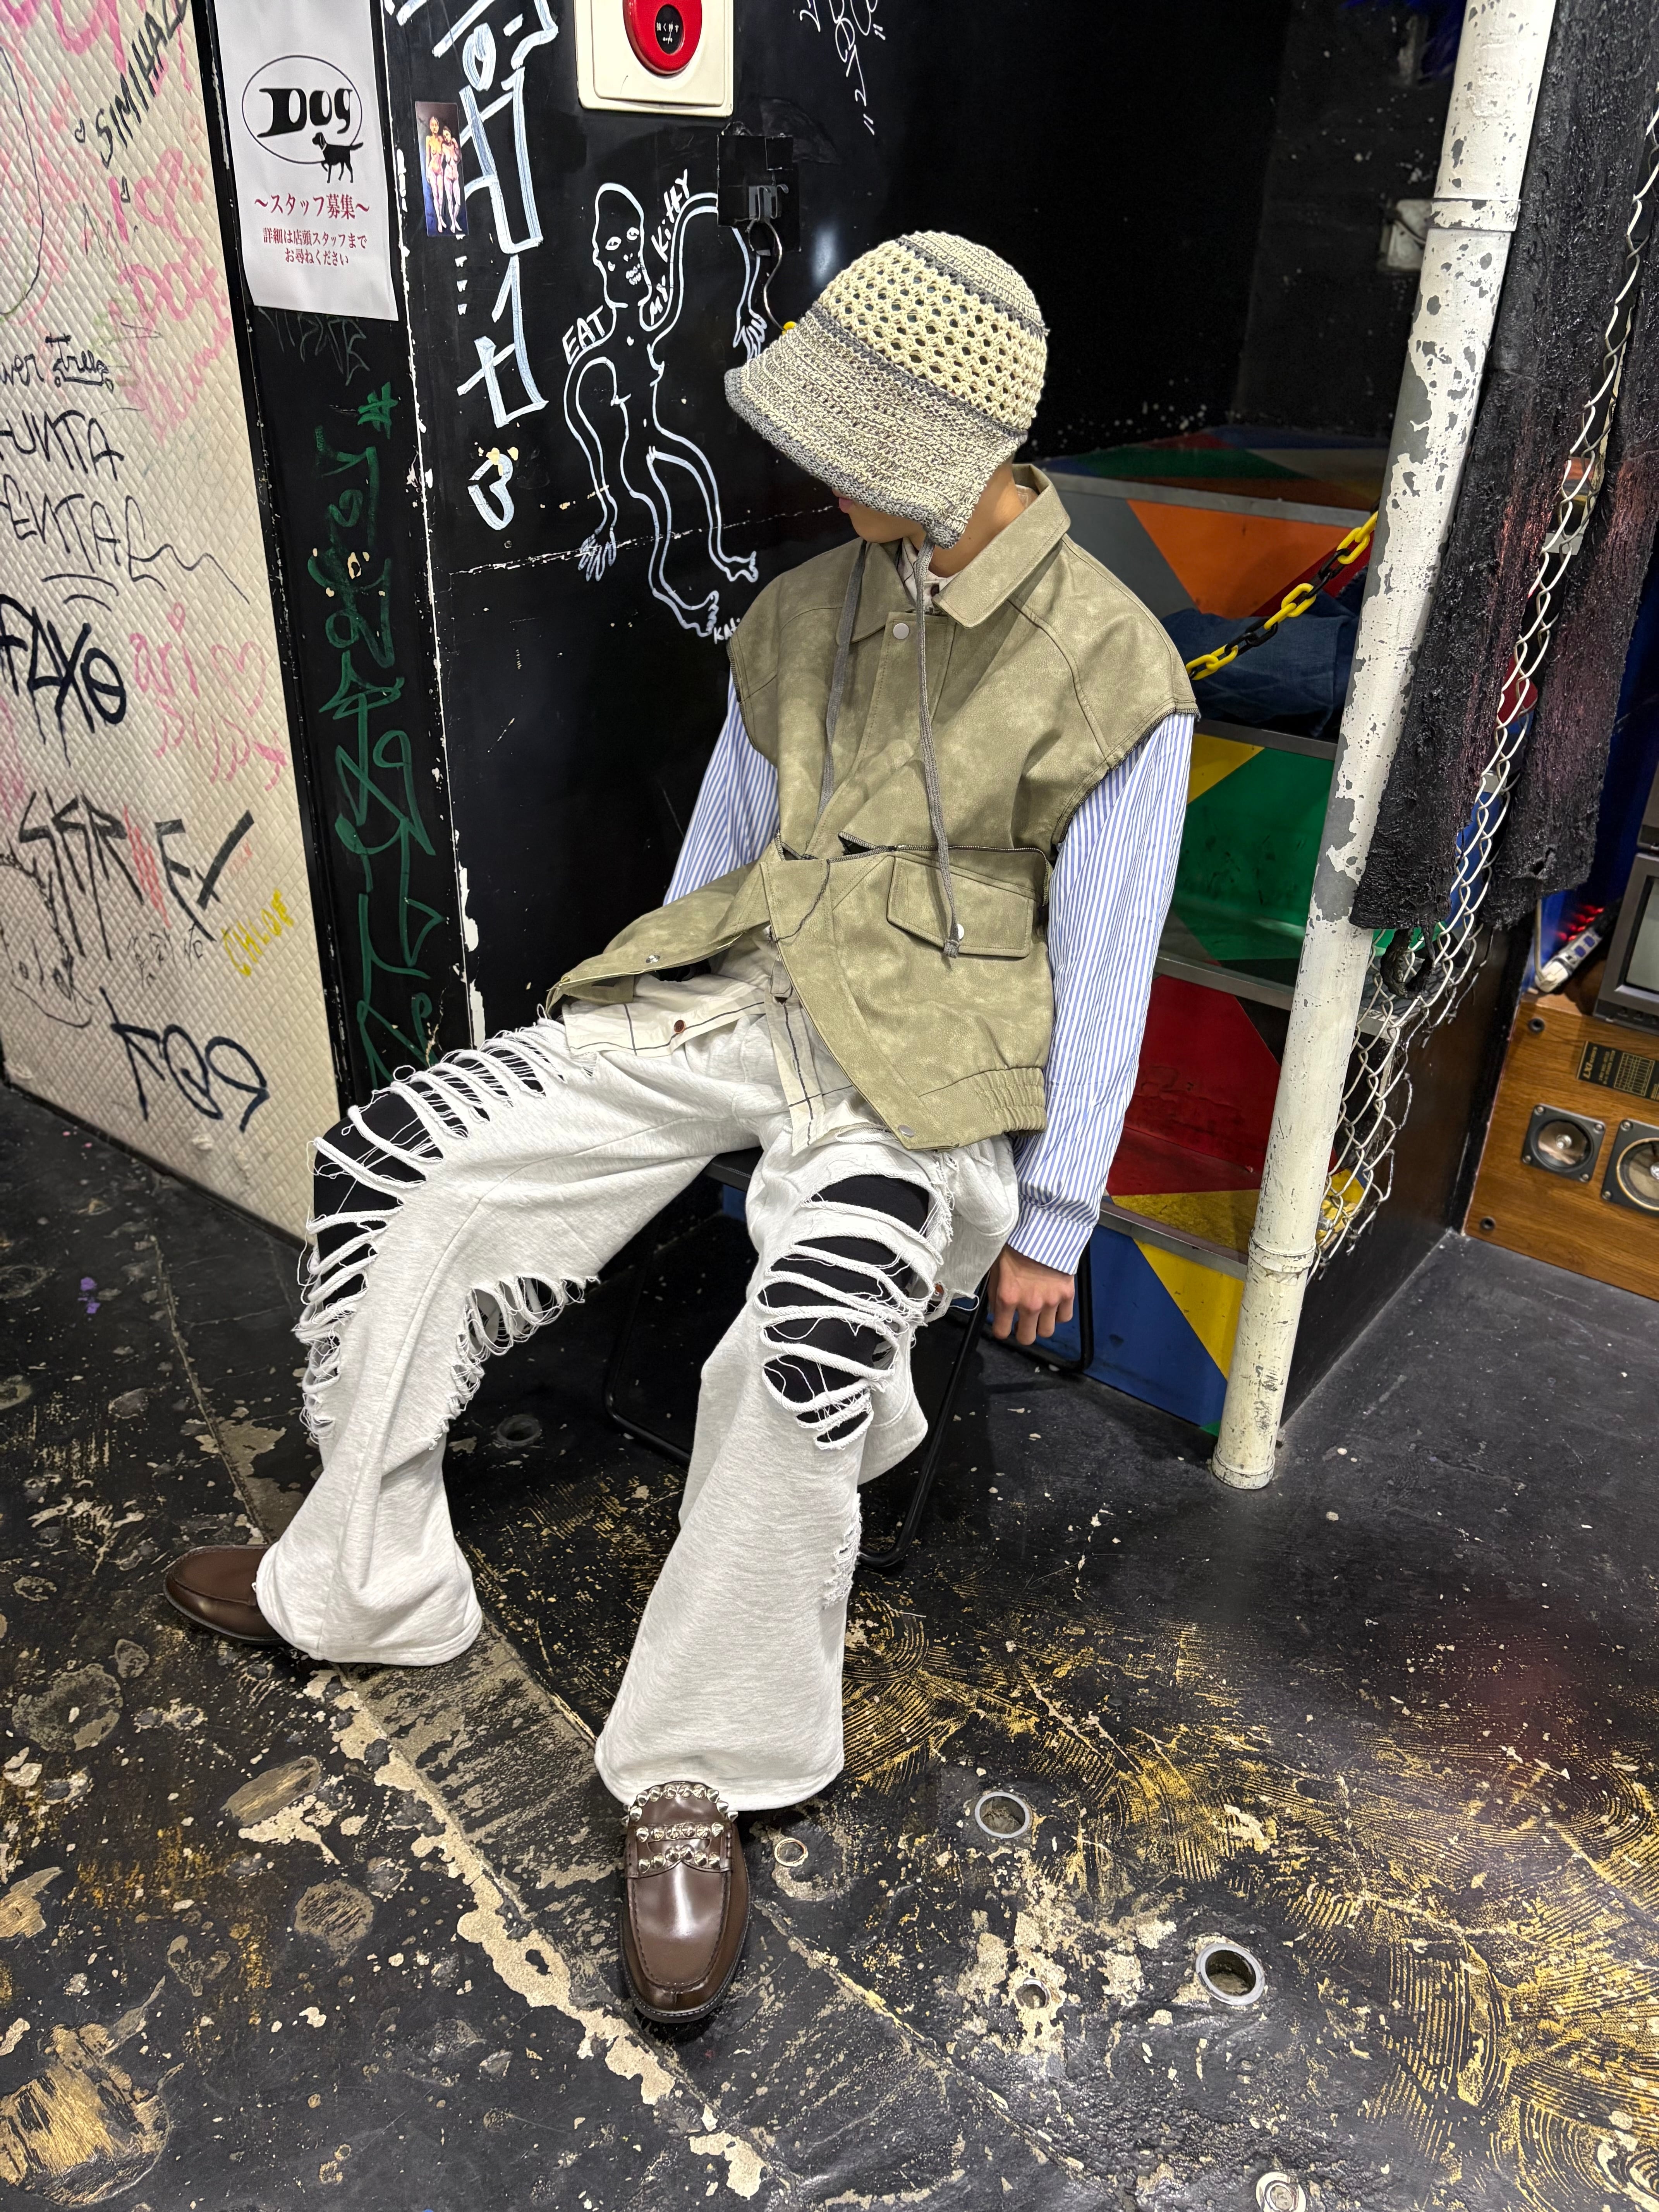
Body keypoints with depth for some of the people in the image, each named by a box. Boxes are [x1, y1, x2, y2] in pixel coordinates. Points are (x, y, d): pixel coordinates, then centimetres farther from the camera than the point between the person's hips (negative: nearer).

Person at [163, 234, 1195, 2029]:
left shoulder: (1110, 671, -7)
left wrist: (1052, 1222, -3)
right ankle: (364, 1590, 9)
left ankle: (695, 1778, -12)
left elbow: (1103, 969, -5)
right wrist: (638, 1060, 23)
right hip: (735, 998, 6)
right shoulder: (801, 614, 10)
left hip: (923, 1057, -5)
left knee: (812, 1340, -36)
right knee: (394, 1168, -9)